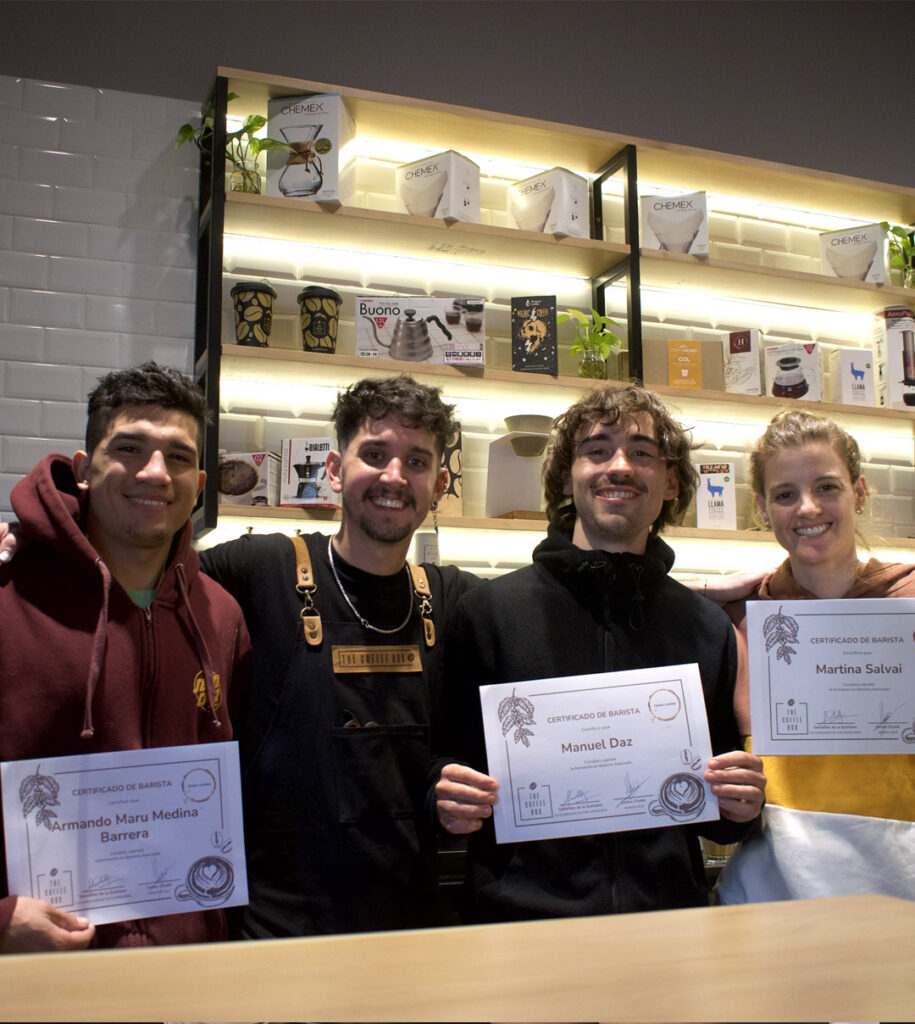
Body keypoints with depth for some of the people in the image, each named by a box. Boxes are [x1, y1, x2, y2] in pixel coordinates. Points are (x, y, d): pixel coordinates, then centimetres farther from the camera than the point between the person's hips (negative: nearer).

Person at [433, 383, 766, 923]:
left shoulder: (709, 629, 10)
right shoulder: (490, 610, 2)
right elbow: (447, 765, 7)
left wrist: (741, 806, -2)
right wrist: (449, 802, -13)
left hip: (668, 911, 3)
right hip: (518, 915, -3)